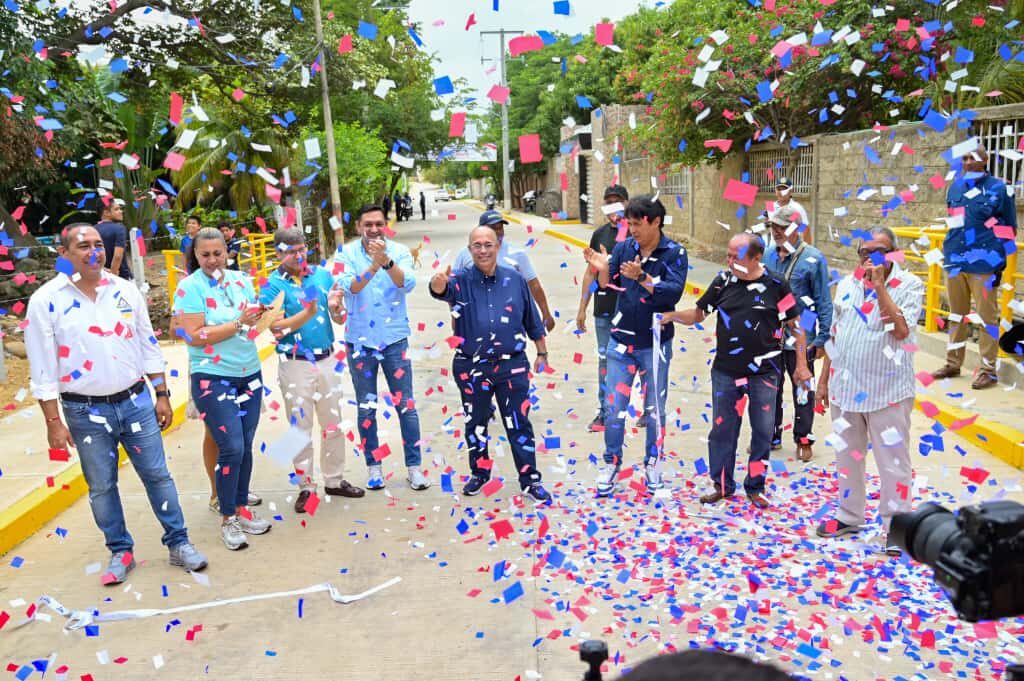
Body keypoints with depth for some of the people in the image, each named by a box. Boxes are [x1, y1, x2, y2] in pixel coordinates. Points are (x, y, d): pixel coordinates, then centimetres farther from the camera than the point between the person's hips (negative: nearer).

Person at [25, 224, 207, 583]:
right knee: (101, 486, 11)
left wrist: (162, 395, 6)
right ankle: (121, 552, 28)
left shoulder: (125, 290, 1)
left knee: (157, 475, 7)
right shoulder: (46, 300, -8)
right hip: (85, 411, -2)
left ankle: (179, 543, 20)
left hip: (135, 401, 2)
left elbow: (148, 345, 7)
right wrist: (53, 422, -8)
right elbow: (42, 368, -6)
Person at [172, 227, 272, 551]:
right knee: (231, 448, -7)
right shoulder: (190, 287, -9)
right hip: (213, 378, -5)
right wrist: (239, 323, -20)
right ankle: (227, 520, 9)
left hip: (249, 374, 5)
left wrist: (260, 318, -9)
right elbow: (194, 336, -17)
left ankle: (242, 507, 26)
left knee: (245, 446, 11)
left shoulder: (240, 279, 5)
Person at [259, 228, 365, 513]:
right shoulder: (272, 285, -8)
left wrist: (335, 307, -18)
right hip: (295, 363, -3)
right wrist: (308, 313, -27)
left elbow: (340, 319, 4)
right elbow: (276, 328, -16)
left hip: (327, 359, 4)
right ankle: (305, 486, 20)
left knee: (333, 423, 14)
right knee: (301, 427, 7)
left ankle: (334, 480, 28)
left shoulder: (323, 275, 1)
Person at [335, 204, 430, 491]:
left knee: (406, 405, 3)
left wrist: (386, 261, -33)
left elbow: (408, 284, -17)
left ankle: (414, 466, 12)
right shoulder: (347, 253, -3)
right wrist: (373, 265, -33)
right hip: (360, 340, 0)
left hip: (395, 339, 0)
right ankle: (374, 465, 23)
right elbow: (349, 287, -18)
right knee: (366, 408, 10)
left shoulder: (399, 251, -2)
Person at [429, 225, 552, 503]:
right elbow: (441, 289, -28)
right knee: (475, 424, 15)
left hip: (512, 366, 0)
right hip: (471, 368, 1)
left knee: (519, 424, 4)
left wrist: (542, 353, 12)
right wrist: (439, 282, -51)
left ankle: (530, 480, 16)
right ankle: (479, 473, 35)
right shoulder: (461, 279, -4)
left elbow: (532, 320, 9)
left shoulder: (515, 279, 1)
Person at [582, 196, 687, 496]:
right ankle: (611, 464, 20)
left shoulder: (674, 253, -9)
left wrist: (642, 276, -31)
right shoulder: (624, 247, -1)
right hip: (621, 340, 2)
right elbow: (607, 286, 1)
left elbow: (673, 293, -20)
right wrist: (602, 268, -18)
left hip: (655, 344, -2)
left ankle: (653, 464, 28)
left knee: (655, 409, 12)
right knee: (614, 406, 5)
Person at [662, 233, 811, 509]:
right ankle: (722, 485, 24)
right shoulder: (723, 281, 2)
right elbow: (698, 314, 8)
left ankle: (755, 487, 24)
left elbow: (796, 326, 1)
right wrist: (673, 315, -11)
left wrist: (801, 365, 0)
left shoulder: (775, 286, -5)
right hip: (725, 371, 2)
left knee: (763, 430, 7)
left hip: (763, 372, -2)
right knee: (722, 428, 8)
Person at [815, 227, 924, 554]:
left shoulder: (909, 285, -7)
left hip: (887, 390, -5)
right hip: (845, 386, 5)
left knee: (893, 461, 2)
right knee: (847, 455, 17)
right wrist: (823, 380, 11)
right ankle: (849, 515, 33)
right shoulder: (847, 284, 6)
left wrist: (879, 287, -21)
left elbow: (901, 331, -23)